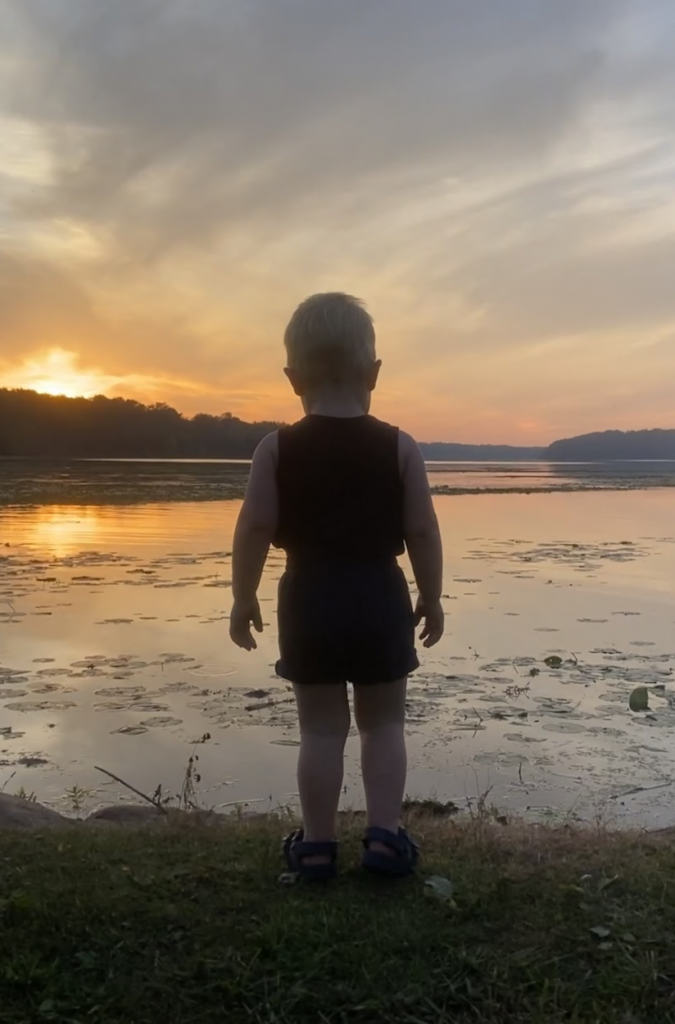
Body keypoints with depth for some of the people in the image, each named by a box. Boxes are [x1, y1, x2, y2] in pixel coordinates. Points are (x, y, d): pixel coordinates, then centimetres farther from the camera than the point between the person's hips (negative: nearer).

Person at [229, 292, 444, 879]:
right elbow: (423, 533, -2)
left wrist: (243, 598, 5)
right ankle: (385, 833, 11)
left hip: (310, 601, 0)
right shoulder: (400, 448, -4)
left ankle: (318, 843, 16)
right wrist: (431, 599, 9)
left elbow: (254, 530, -6)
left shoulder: (277, 449, -4)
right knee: (384, 722, 15)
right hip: (380, 600, 0)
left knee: (322, 728, 10)